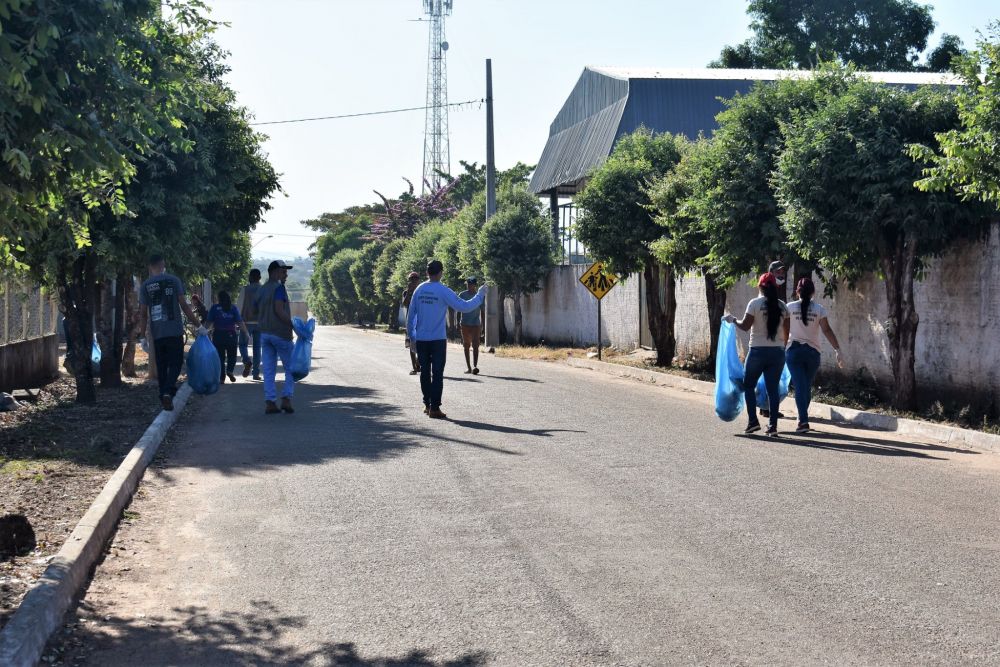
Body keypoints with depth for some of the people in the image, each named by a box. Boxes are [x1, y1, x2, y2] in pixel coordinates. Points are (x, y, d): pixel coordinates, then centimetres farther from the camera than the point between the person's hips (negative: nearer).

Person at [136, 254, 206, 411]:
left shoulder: (145, 286, 5)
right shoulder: (173, 280, -1)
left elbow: (143, 314, 4)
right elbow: (184, 306, -4)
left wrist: (142, 336, 10)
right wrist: (198, 325, 2)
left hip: (157, 333, 2)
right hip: (174, 332, -2)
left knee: (161, 366, 12)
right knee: (175, 363, 2)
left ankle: (164, 395, 13)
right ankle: (168, 392, -19)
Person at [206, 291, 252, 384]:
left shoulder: (214, 308, 0)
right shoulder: (234, 308, 2)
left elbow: (208, 323, -3)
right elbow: (240, 322, -4)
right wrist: (246, 332, 1)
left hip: (218, 335, -1)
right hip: (231, 334, 1)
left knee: (220, 356, 5)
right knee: (232, 355, 14)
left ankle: (222, 378, 1)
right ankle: (230, 370, -10)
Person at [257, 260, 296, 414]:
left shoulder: (261, 290, 14)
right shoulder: (278, 287, -11)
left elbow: (257, 312, 18)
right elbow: (279, 310, -21)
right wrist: (293, 325, -22)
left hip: (264, 333, 7)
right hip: (280, 333, -7)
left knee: (268, 370, 6)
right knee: (291, 368, 4)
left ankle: (269, 402, 3)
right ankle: (286, 399, -3)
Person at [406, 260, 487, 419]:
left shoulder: (419, 289, 3)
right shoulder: (443, 291, -11)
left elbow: (411, 313, 7)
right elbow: (464, 307, -13)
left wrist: (411, 334, 17)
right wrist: (480, 295, 0)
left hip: (421, 339, 4)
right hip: (438, 339, -4)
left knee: (425, 371, 13)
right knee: (437, 373, -1)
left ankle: (427, 405, 19)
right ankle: (434, 408, -5)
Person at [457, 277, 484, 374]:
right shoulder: (462, 295, 2)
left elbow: (481, 310, 6)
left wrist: (482, 323, 1)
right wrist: (458, 322, 0)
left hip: (476, 324, -1)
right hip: (465, 324, 1)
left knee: (475, 345, -11)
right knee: (466, 346, 7)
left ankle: (475, 366, -17)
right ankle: (468, 366, 14)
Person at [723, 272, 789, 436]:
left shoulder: (755, 303, -8)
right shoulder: (782, 306, 4)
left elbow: (745, 326, -9)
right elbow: (786, 330, 4)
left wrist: (732, 320, 8)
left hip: (758, 351, -3)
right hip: (778, 352, 3)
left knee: (748, 385, 11)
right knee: (773, 388, 7)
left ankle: (753, 421, 1)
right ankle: (773, 425, 3)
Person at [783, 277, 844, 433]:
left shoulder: (790, 307, -2)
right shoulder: (819, 309, -1)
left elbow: (785, 331, 1)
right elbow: (827, 330, -9)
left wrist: (782, 348, 15)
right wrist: (838, 350, -11)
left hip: (794, 351, -1)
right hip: (813, 352, 1)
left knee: (800, 387, -5)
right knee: (807, 387, 15)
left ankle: (803, 421, -17)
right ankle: (803, 419, 25)